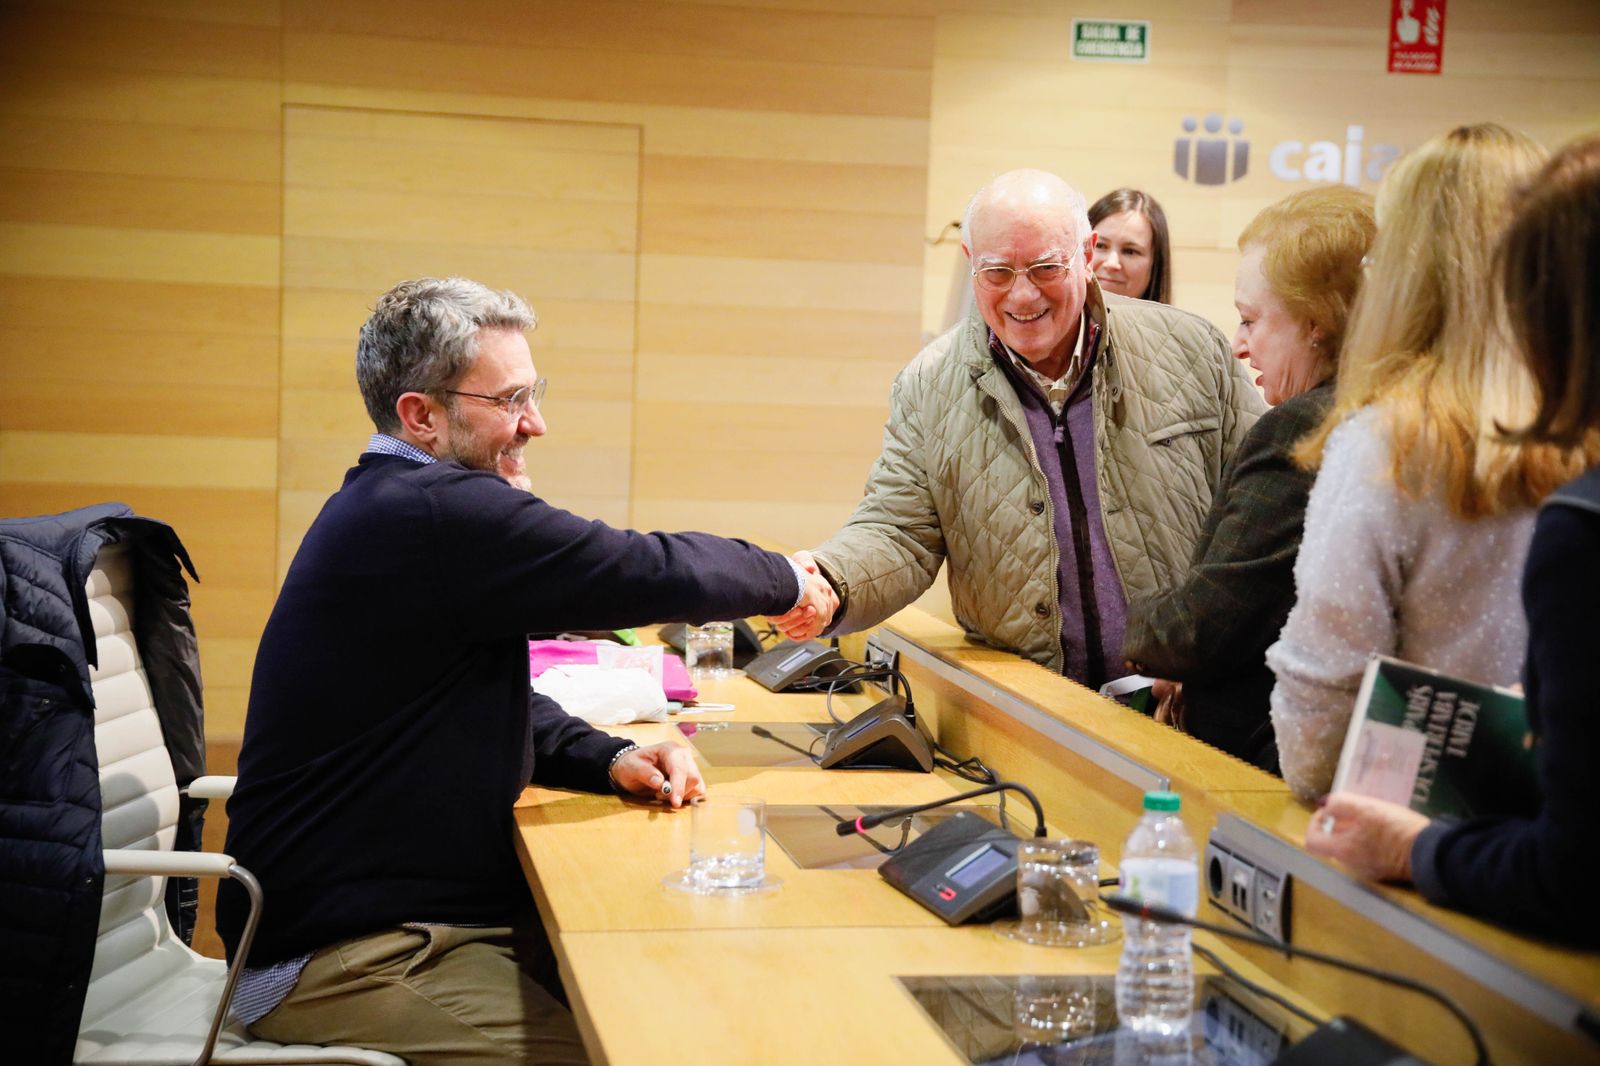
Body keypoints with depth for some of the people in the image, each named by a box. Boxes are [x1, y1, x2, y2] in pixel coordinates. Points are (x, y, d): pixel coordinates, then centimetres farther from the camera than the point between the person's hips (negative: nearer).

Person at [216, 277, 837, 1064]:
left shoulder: (390, 510, 13)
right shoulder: (434, 516, -21)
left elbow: (500, 706, 19)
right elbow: (655, 573, -19)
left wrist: (608, 759, 1)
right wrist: (788, 581, 0)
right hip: (340, 958, -10)